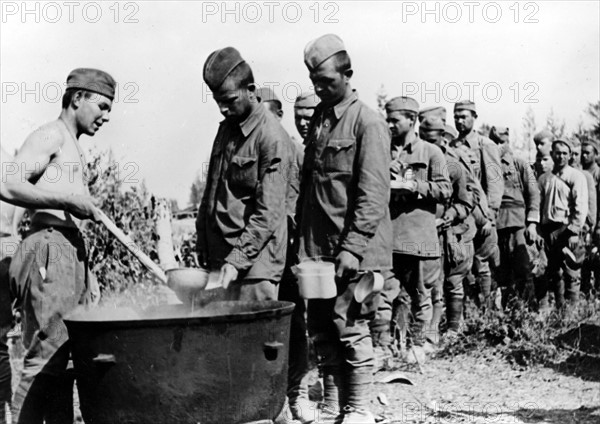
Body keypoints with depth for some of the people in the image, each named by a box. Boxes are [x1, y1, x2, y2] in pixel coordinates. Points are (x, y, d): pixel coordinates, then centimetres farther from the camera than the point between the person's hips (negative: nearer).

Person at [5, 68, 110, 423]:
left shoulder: (76, 150, 25)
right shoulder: (51, 135, -3)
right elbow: (10, 186, -18)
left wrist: (88, 274, 20)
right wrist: (69, 199, -16)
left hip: (72, 252, 9)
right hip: (48, 250, -9)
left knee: (63, 355, 8)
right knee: (46, 355, -11)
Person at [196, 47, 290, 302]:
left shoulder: (271, 137, -12)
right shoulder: (226, 128, 12)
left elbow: (268, 214, -17)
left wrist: (238, 260, -21)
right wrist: (202, 247, 12)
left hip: (254, 266, -7)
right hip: (218, 257, 7)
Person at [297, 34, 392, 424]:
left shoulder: (368, 122, -8)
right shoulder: (318, 120, 14)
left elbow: (373, 194, -14)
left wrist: (352, 247, -20)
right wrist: (303, 241, 13)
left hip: (354, 248, -7)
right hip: (317, 249, 7)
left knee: (350, 326, -3)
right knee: (321, 330, 9)